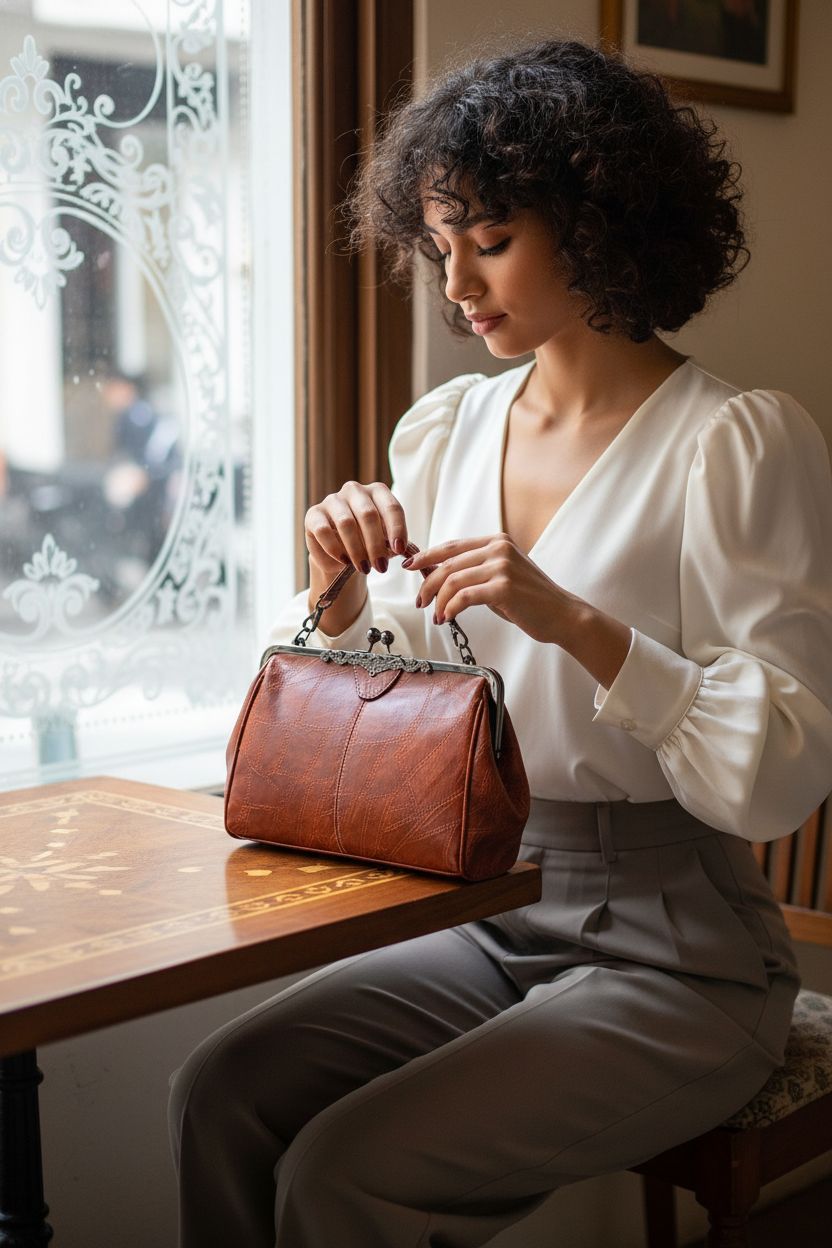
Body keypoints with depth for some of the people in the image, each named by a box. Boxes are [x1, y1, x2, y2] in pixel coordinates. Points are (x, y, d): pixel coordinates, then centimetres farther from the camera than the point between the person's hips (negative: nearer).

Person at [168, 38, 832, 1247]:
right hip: (491, 916, 6)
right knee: (221, 1093, -16)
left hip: (675, 956, -5)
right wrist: (338, 589, -7)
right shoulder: (447, 429, 7)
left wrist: (576, 623, -25)